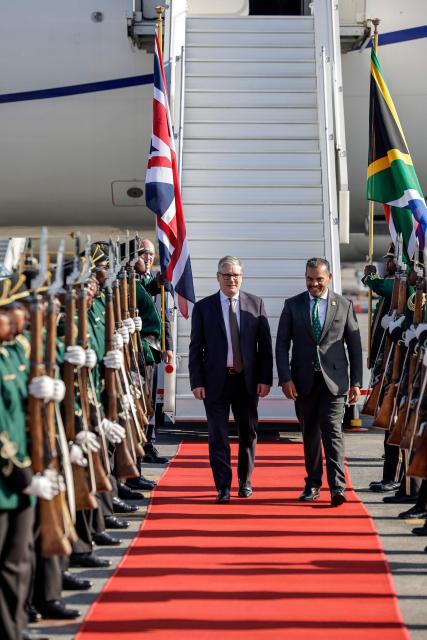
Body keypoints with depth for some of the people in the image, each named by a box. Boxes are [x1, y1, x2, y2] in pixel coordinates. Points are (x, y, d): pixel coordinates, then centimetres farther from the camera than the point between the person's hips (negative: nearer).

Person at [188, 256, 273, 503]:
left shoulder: (256, 304, 4)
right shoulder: (203, 307, 1)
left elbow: (265, 344, 3)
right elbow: (196, 348, 1)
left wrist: (265, 379, -4)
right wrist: (197, 382, -6)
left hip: (247, 380, 2)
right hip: (216, 381, -1)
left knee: (248, 432, 12)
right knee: (218, 436, -1)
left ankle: (245, 481, 28)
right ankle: (223, 487, 6)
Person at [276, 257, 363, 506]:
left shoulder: (344, 305, 5)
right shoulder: (293, 305, 6)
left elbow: (355, 346, 7)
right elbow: (282, 345, 4)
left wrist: (356, 382, 2)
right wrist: (285, 378, -7)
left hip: (333, 380, -2)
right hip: (304, 381, 2)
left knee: (332, 430, -12)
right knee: (309, 433, 10)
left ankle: (337, 487, -15)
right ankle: (313, 484, 21)